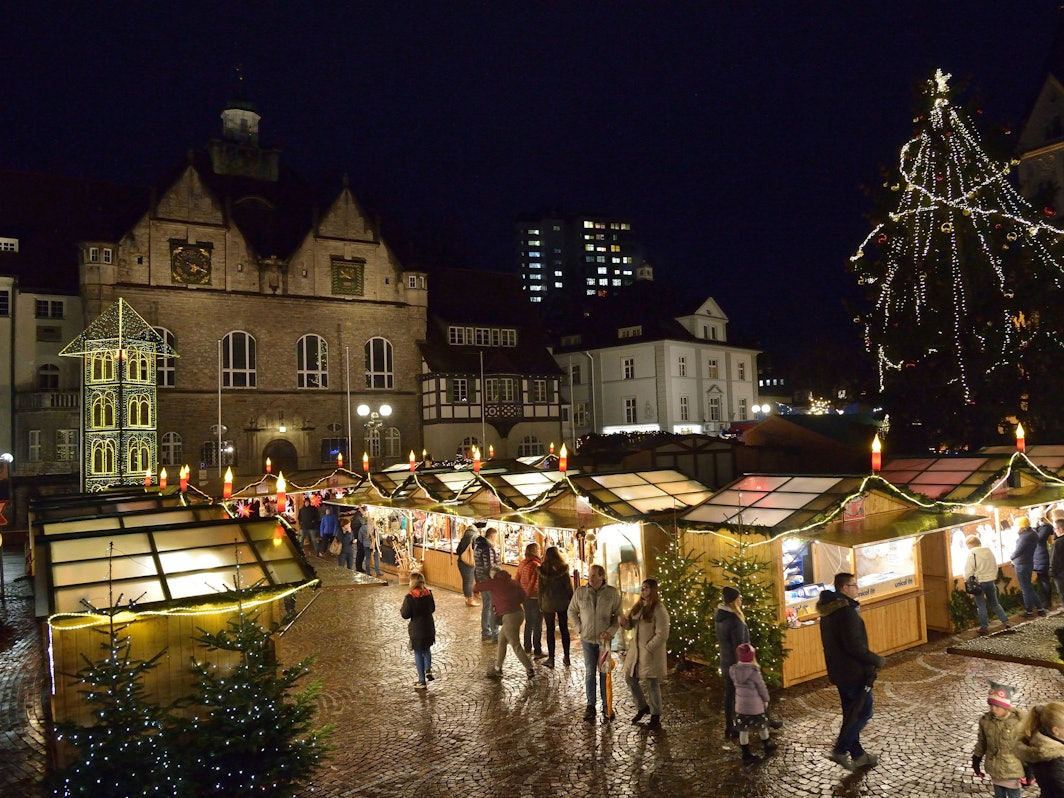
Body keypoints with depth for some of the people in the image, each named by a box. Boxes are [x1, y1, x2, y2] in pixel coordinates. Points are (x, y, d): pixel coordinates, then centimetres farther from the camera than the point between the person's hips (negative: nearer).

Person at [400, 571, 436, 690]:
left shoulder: (410, 597, -20)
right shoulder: (429, 594, -5)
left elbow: (405, 614, -15)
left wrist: (401, 609, 5)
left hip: (416, 629, -4)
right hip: (429, 627, 4)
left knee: (418, 653, 8)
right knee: (427, 649, 26)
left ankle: (422, 681, 13)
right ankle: (428, 670, 13)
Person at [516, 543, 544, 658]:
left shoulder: (522, 564, 1)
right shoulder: (536, 565, -22)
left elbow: (518, 581, 8)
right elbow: (538, 584, -22)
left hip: (525, 598, 7)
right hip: (535, 599, -7)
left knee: (528, 623, 20)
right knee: (537, 626, 4)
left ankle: (528, 648, 29)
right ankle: (537, 652, 10)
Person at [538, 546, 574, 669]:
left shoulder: (542, 571, -8)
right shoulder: (564, 569, -8)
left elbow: (540, 589, -3)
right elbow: (569, 587, -4)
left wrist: (540, 605, 6)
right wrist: (571, 602, 7)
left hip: (548, 604, -1)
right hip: (563, 603, 1)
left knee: (550, 631, 7)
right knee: (564, 629, 12)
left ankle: (551, 659, 9)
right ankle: (566, 657, 16)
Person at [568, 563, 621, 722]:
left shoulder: (612, 593, -6)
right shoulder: (580, 592, -4)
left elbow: (618, 614, -2)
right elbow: (572, 611, 8)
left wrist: (611, 631, -13)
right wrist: (578, 629, 1)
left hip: (605, 639, -1)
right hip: (587, 639, 1)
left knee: (605, 672, 9)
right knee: (589, 673, 7)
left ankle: (606, 705, 21)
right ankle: (590, 705, 17)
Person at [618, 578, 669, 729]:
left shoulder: (659, 610, -16)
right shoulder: (638, 606, 7)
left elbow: (662, 635, -19)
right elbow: (629, 625, 11)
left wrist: (647, 648, -19)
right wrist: (623, 619, -11)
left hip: (651, 653, -8)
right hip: (635, 650, 8)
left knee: (652, 684, 3)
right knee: (630, 679, 13)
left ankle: (656, 718, 19)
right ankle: (642, 707, 34)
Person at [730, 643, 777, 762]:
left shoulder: (734, 670, -7)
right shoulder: (754, 671, -21)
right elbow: (762, 687, -12)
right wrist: (766, 699, 3)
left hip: (740, 705, 4)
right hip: (755, 705, -4)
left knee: (743, 730, 10)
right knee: (762, 727, 18)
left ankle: (746, 753, 17)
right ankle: (767, 747, 37)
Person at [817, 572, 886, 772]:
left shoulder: (828, 611, 8)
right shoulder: (847, 611, -23)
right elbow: (854, 646, -27)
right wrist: (876, 660, -13)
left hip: (839, 671, 9)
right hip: (854, 672, -9)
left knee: (851, 713, 17)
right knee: (864, 712, 3)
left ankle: (857, 755, 26)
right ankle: (840, 750, 2)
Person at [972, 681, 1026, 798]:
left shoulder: (1018, 722, -22)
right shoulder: (985, 720, -10)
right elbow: (981, 742, 5)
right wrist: (976, 760, 9)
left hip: (1011, 769, -4)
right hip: (994, 767, 4)